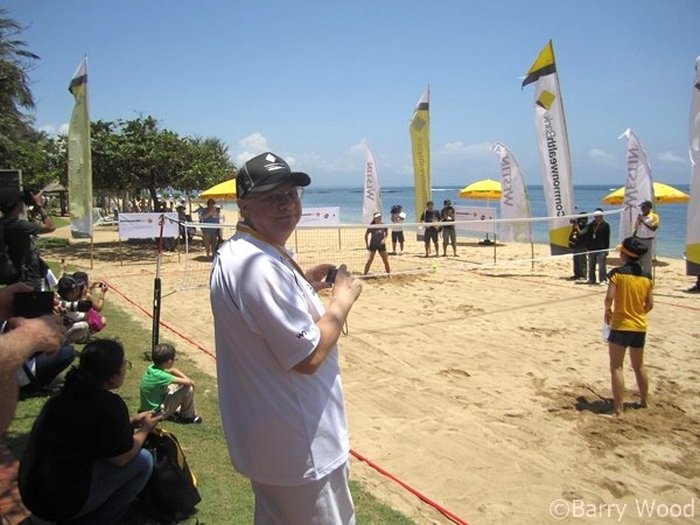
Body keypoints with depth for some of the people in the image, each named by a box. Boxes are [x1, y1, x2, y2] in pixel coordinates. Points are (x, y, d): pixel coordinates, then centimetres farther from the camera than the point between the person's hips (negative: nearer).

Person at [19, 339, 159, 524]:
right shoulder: (110, 405, -20)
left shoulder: (71, 391, 4)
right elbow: (121, 458, -11)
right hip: (62, 502, -8)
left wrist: (130, 423, 19)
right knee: (143, 460, -4)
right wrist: (145, 429, 5)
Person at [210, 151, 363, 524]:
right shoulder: (261, 265, -28)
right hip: (300, 449, -10)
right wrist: (343, 298, -15)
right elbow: (308, 356, -27)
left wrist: (302, 284, 9)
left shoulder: (236, 254, 6)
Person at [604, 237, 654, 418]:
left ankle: (619, 409, -2)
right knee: (639, 366, 23)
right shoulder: (646, 277, 1)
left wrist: (608, 311, 0)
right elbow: (649, 304, 4)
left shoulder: (617, 273, -13)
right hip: (640, 327, 5)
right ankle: (644, 401, 38)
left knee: (616, 368, 0)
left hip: (620, 326, -5)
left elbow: (609, 298, -19)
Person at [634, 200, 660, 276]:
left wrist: (643, 221, -17)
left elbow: (654, 228, -15)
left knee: (647, 261, -3)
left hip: (648, 241, -5)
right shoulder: (639, 216, 11)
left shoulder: (654, 216, -4)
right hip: (638, 240, 5)